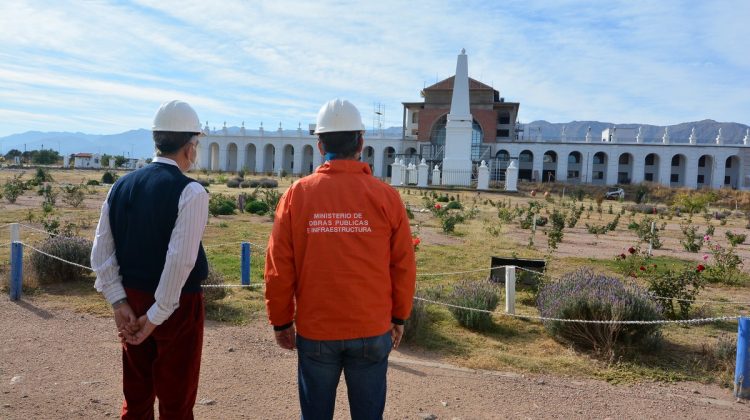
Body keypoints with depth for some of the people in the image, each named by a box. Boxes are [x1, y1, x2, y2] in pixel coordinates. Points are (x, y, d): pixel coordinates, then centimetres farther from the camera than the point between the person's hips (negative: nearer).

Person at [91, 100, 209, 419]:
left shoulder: (121, 186, 3)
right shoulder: (190, 192, -16)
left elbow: (101, 253, 2)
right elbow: (181, 260, -22)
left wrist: (119, 302, 3)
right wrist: (158, 315, -14)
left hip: (132, 301, 6)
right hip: (176, 305, -6)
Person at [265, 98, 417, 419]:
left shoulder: (296, 194, -7)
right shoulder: (386, 196, -7)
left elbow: (278, 268, -5)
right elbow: (403, 265, -3)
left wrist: (281, 322, 8)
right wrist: (399, 317, 10)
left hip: (314, 332, 0)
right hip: (372, 331, 0)